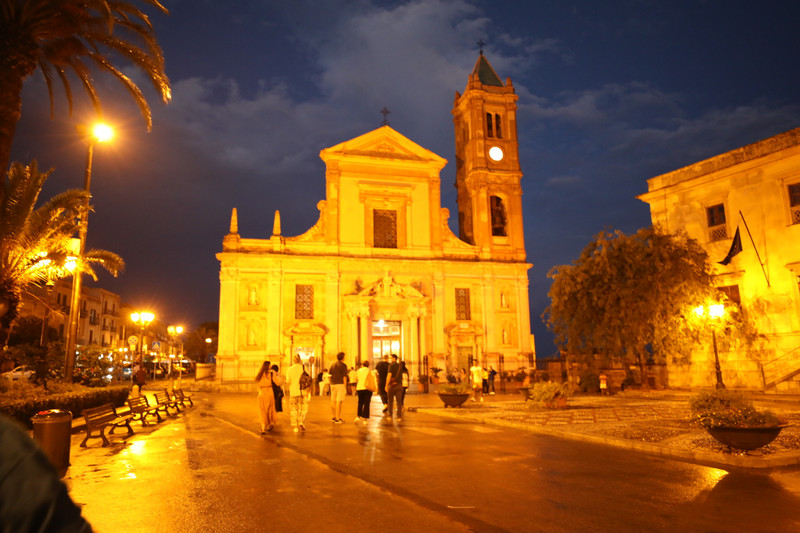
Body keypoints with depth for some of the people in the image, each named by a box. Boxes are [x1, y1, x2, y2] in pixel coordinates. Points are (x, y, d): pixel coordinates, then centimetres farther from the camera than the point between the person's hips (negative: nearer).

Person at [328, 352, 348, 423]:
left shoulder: (332, 365, 12)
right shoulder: (343, 365, -6)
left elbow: (330, 376, 13)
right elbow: (344, 377, -10)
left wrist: (331, 383, 19)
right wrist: (345, 388, -8)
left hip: (333, 384, 7)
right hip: (340, 384, -7)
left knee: (333, 401, 12)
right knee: (339, 401, -6)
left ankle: (334, 416, 22)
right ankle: (337, 419, -5)